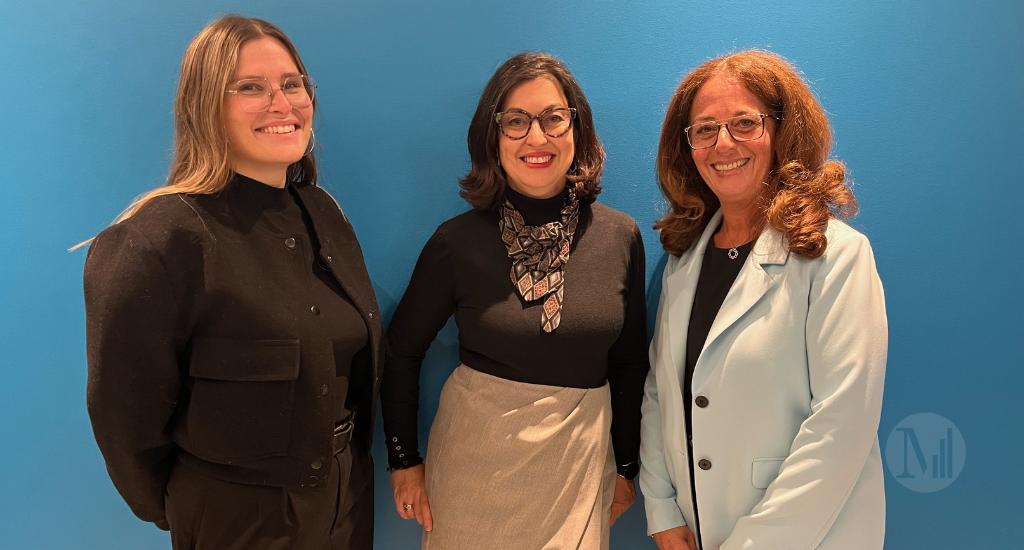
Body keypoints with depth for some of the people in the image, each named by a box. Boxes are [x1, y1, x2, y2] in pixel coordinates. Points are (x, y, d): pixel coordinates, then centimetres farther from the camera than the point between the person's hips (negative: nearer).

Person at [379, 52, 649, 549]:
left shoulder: (621, 237, -5)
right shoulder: (457, 241, -10)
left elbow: (629, 362, 5)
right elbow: (400, 351, 0)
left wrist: (625, 466, 9)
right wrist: (404, 460, 0)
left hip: (580, 457, 2)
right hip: (475, 457, -1)